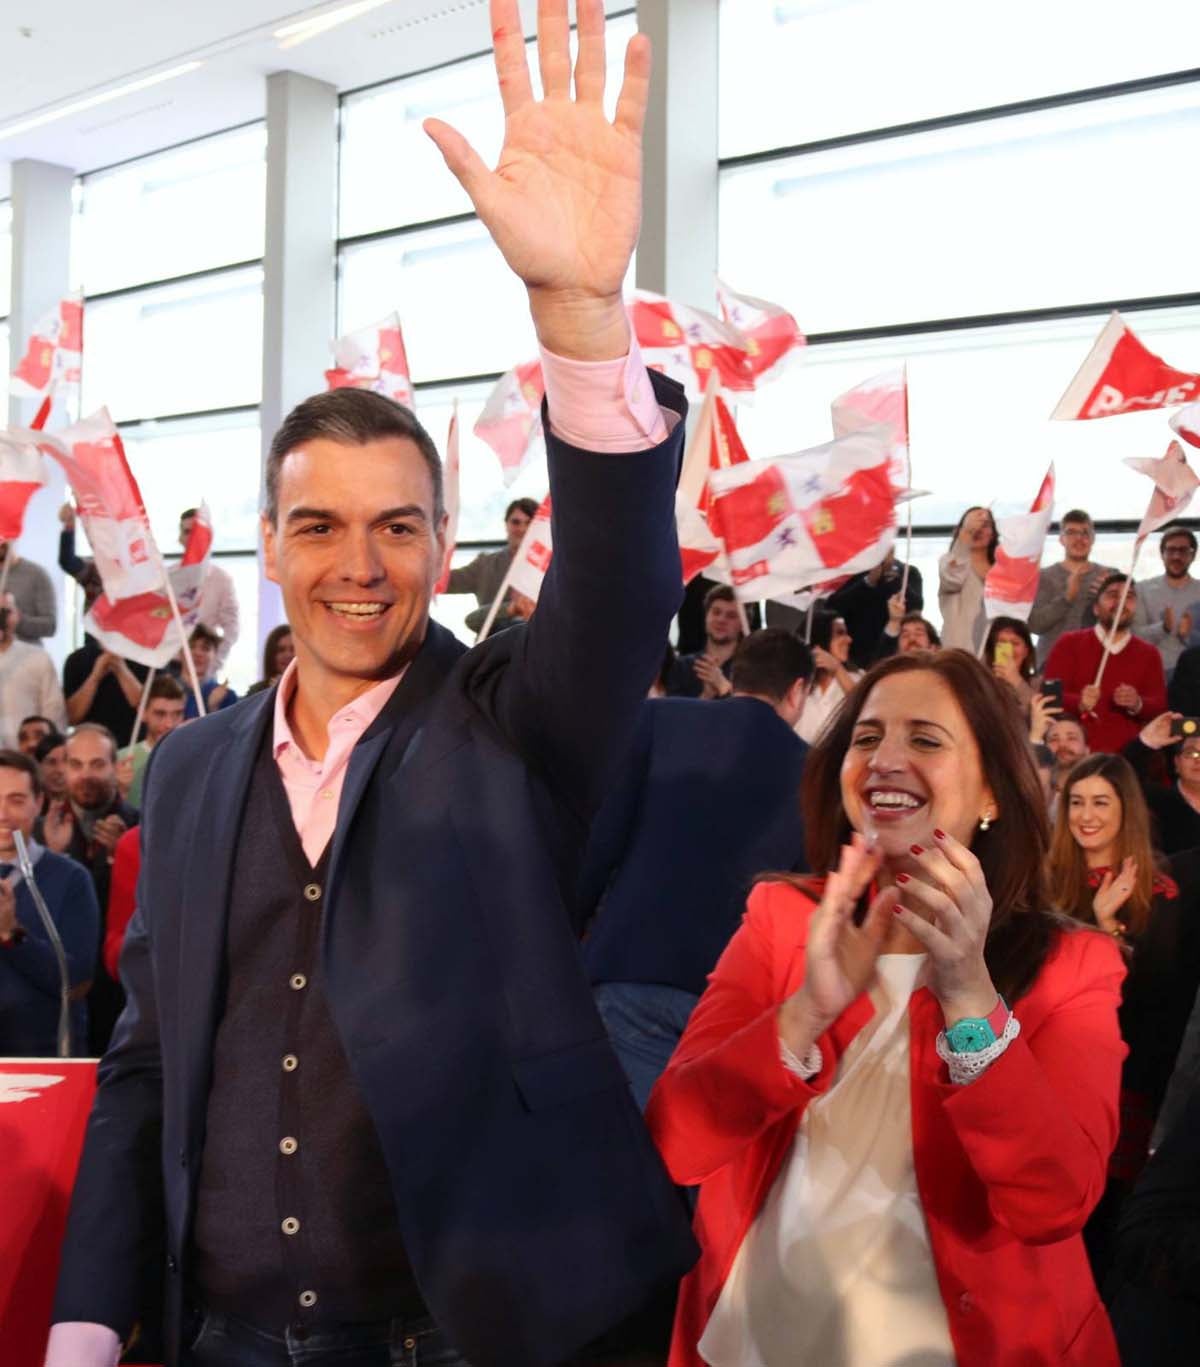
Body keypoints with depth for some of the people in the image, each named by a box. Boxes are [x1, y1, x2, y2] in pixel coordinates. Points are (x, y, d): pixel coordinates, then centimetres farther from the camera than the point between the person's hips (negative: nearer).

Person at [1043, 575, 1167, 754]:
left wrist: (1137, 705, -19)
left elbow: (1160, 706, 3)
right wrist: (1079, 703, -25)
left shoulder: (1149, 654, 14)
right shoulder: (1069, 643, 6)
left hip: (1127, 755, 2)